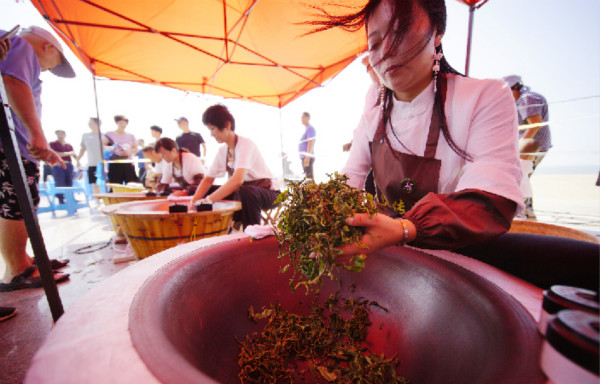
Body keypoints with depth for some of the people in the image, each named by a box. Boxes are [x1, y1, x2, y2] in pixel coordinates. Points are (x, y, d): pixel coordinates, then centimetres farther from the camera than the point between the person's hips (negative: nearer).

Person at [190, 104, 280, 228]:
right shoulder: (223, 151, 4)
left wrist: (209, 200, -35)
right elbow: (208, 179, 6)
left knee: (245, 192, -39)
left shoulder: (245, 144, -20)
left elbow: (238, 179, -35)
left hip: (266, 191, -7)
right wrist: (194, 201, -10)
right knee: (206, 193, -1)